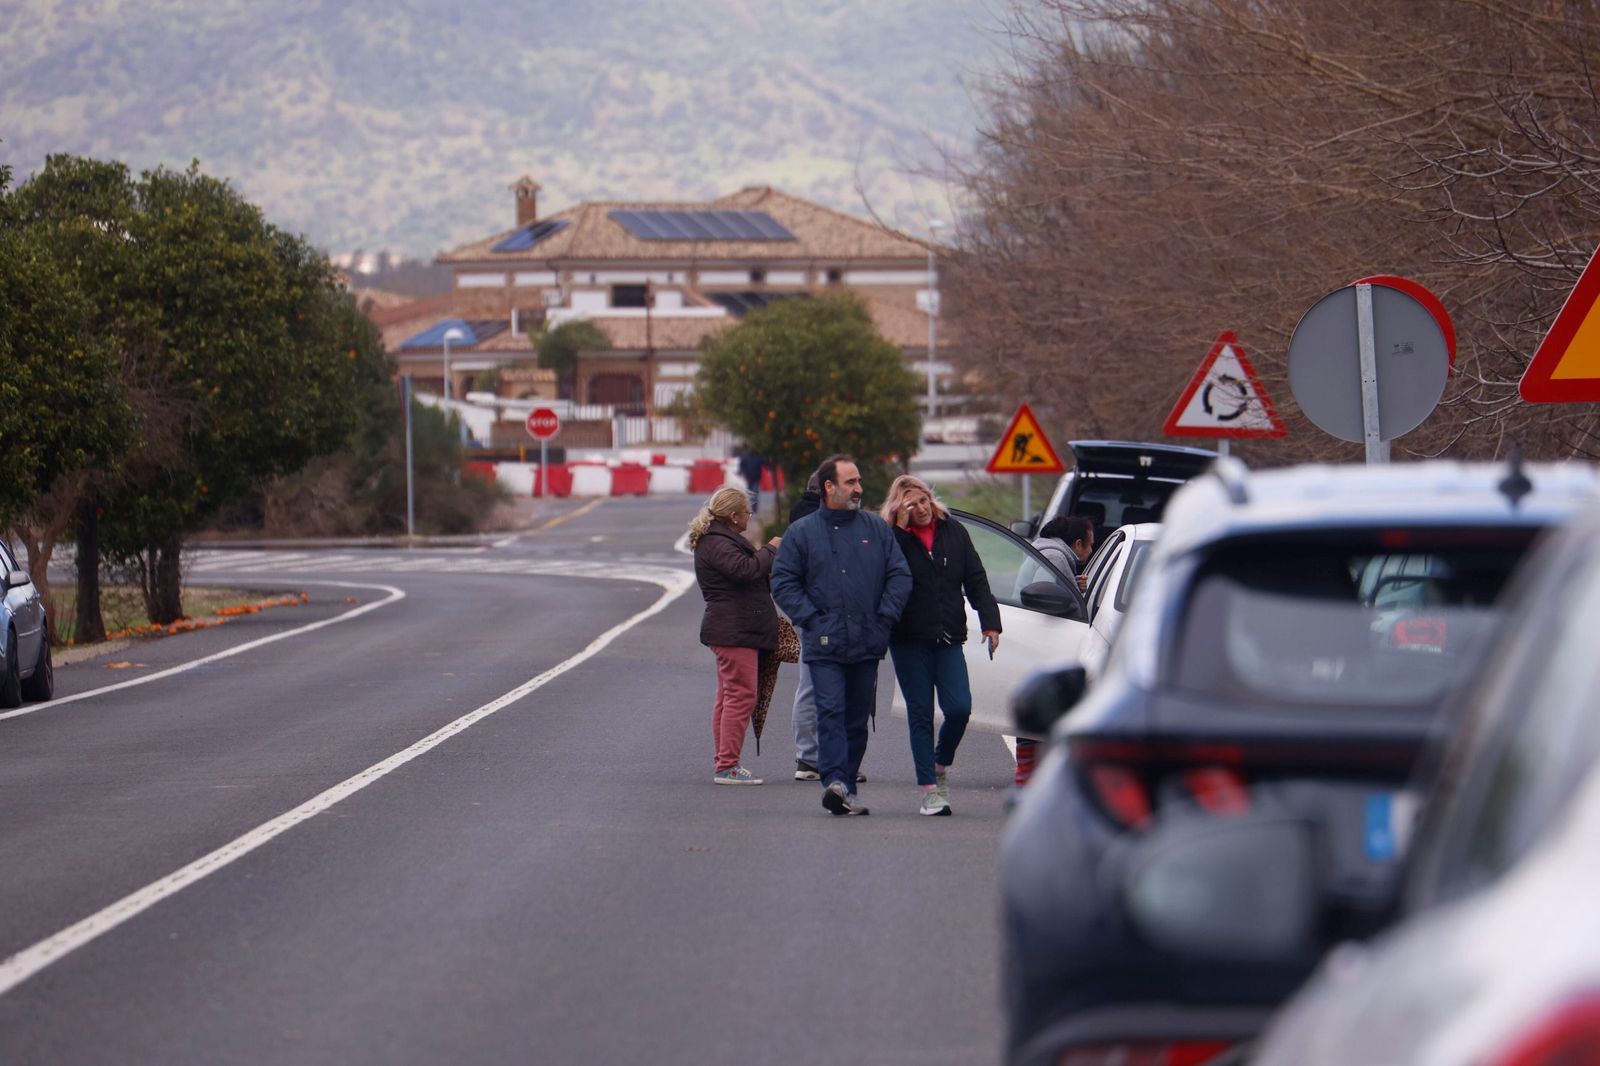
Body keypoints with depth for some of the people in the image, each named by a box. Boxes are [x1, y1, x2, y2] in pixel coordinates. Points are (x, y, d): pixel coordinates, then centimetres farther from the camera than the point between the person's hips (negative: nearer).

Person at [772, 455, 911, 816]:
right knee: (831, 713, -16)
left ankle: (847, 788, 13)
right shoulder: (802, 533, 5)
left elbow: (900, 576, 9)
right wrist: (812, 620, -8)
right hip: (824, 646, -3)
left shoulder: (877, 529, 11)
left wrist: (884, 618, -2)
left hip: (868, 645, 3)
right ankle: (835, 782, -26)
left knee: (858, 719, 6)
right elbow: (783, 583, 2)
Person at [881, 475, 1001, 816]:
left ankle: (941, 764, 17)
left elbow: (976, 580, 9)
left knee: (959, 708, -10)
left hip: (948, 638, 2)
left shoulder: (954, 533, 8)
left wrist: (990, 622, -2)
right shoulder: (894, 538, -1)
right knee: (920, 715, 0)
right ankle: (930, 791, 3)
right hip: (909, 641, -2)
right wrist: (900, 528, -18)